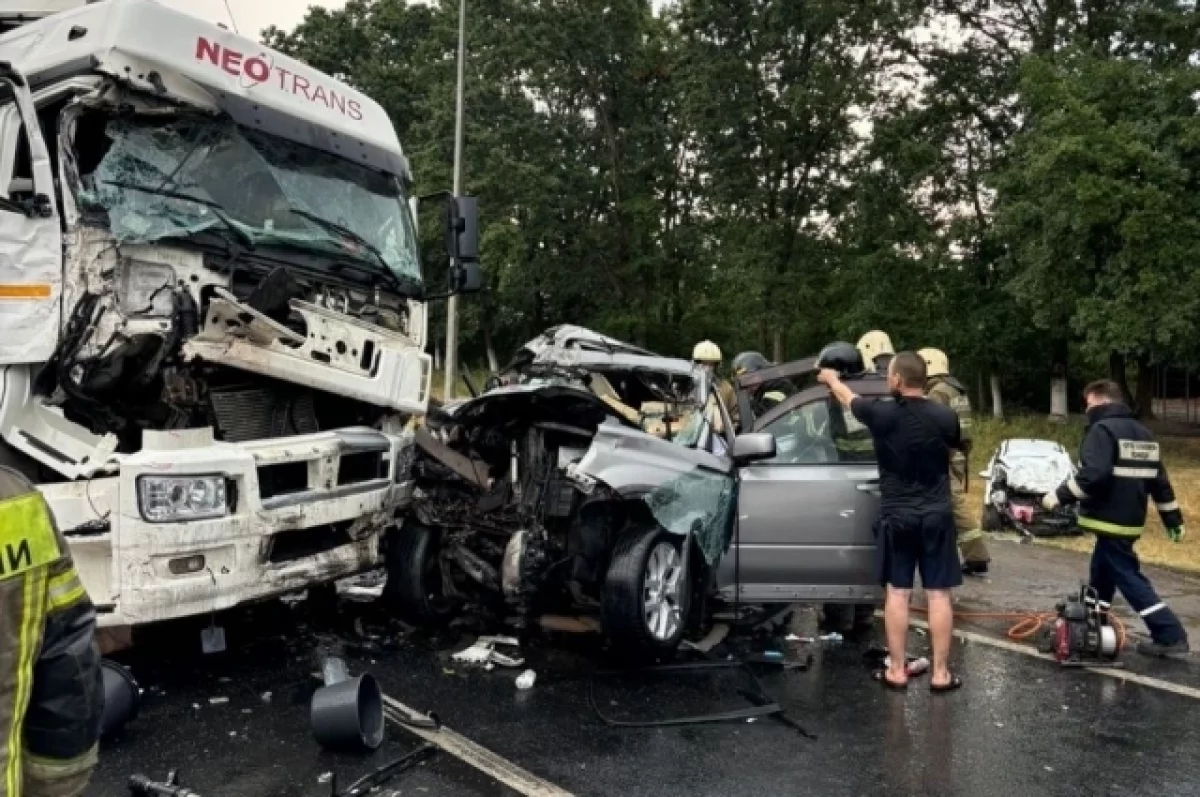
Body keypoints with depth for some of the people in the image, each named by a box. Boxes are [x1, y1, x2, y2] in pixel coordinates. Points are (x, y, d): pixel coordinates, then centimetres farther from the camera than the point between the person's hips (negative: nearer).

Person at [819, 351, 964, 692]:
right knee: (938, 594, 5)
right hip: (936, 516, 1)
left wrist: (831, 378, 31)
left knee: (897, 593, 8)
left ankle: (896, 670, 13)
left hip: (896, 517, 0)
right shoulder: (945, 416, -8)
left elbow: (848, 398, 10)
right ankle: (941, 673, 11)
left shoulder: (881, 413, -11)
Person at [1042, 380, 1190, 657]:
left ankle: (1170, 636, -5)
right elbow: (1159, 480, 18)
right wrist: (1174, 519, 21)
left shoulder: (1102, 429, -14)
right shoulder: (1143, 434, 15)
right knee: (1102, 573, 20)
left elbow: (1093, 474, -29)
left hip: (1110, 519, -10)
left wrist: (1059, 496, -21)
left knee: (1128, 578, -4)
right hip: (1130, 519, 10)